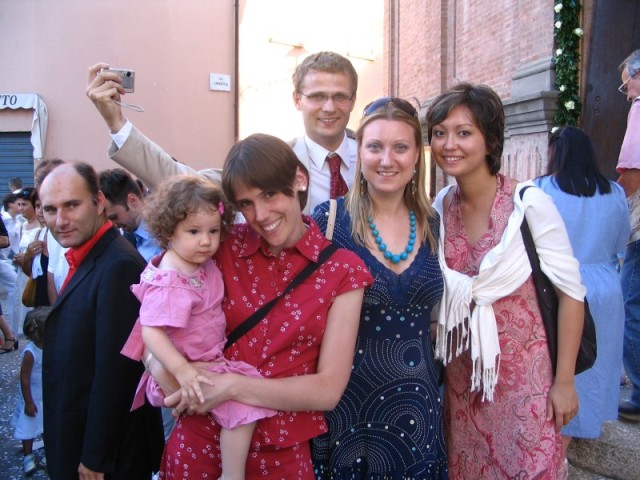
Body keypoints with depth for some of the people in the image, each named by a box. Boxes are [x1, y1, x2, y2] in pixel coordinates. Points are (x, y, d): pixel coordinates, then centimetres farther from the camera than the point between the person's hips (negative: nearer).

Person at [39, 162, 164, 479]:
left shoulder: (118, 266, -25)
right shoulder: (86, 260, 5)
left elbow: (115, 369, -25)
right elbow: (74, 354, 8)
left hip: (110, 447, -8)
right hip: (77, 434, 8)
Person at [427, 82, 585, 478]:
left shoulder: (530, 203, -16)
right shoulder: (440, 206, -3)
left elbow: (572, 292, -11)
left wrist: (564, 381, -9)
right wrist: (438, 358, 8)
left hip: (524, 370, -4)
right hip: (462, 374, 4)